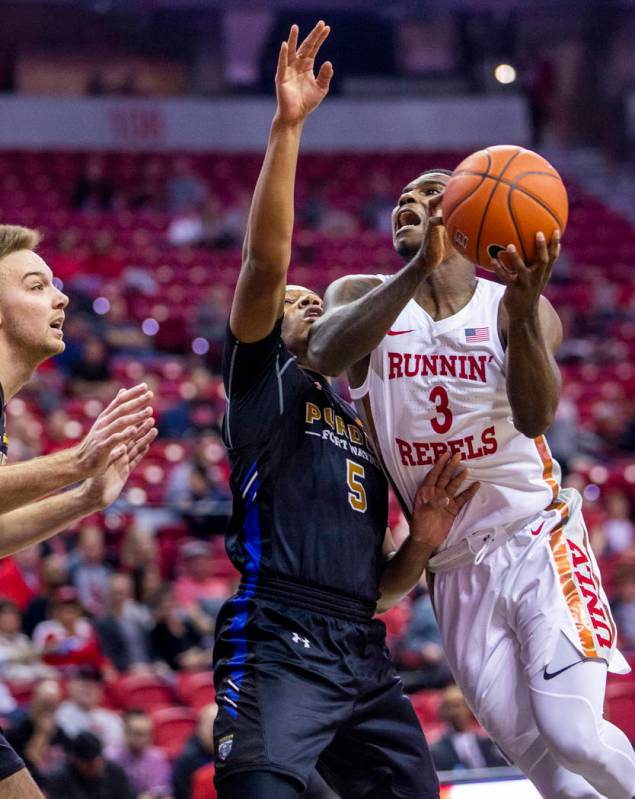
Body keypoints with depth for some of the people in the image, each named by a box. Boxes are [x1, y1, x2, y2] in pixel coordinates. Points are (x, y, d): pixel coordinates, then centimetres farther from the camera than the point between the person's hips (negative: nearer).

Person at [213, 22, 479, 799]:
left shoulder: (364, 427, 29)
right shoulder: (263, 375, 12)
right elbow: (266, 260, -8)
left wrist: (423, 540, 8)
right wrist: (286, 126, -16)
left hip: (363, 657, 7)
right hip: (276, 643, -7)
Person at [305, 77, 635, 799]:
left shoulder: (511, 308, -2)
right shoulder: (363, 298, 2)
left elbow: (534, 416, -23)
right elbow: (324, 353, -23)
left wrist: (524, 299, -39)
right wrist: (418, 272, -37)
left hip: (537, 542, -2)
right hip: (455, 568, 2)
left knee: (574, 736, -17)